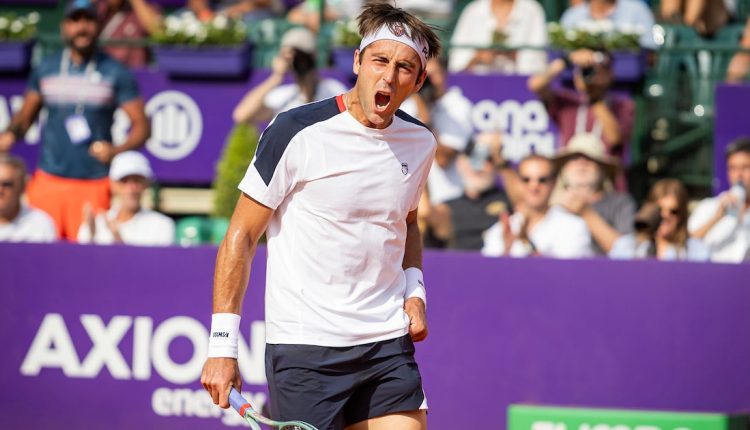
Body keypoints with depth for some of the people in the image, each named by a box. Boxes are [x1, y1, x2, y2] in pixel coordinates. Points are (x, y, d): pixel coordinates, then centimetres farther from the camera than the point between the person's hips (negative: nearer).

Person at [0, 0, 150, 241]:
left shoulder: (115, 73, 4)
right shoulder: (46, 68, 12)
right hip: (48, 180, 2)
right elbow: (25, 117, 16)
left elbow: (141, 126, 2)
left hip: (94, 183, -2)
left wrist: (116, 151, -16)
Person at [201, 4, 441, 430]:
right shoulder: (298, 132, -10)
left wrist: (414, 287, 8)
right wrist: (223, 344, -10)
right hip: (305, 349, -5)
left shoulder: (420, 143, 8)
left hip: (388, 344, 5)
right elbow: (241, 236, -6)